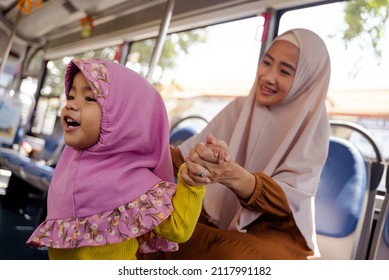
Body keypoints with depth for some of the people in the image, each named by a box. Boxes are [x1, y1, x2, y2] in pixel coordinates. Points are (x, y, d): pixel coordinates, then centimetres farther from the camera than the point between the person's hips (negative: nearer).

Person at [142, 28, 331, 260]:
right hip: (220, 218, 3)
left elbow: (287, 198, -23)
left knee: (236, 255, -36)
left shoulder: (311, 128, -11)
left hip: (277, 231, -3)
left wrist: (234, 176, -43)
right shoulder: (240, 108, 0)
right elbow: (185, 155, -1)